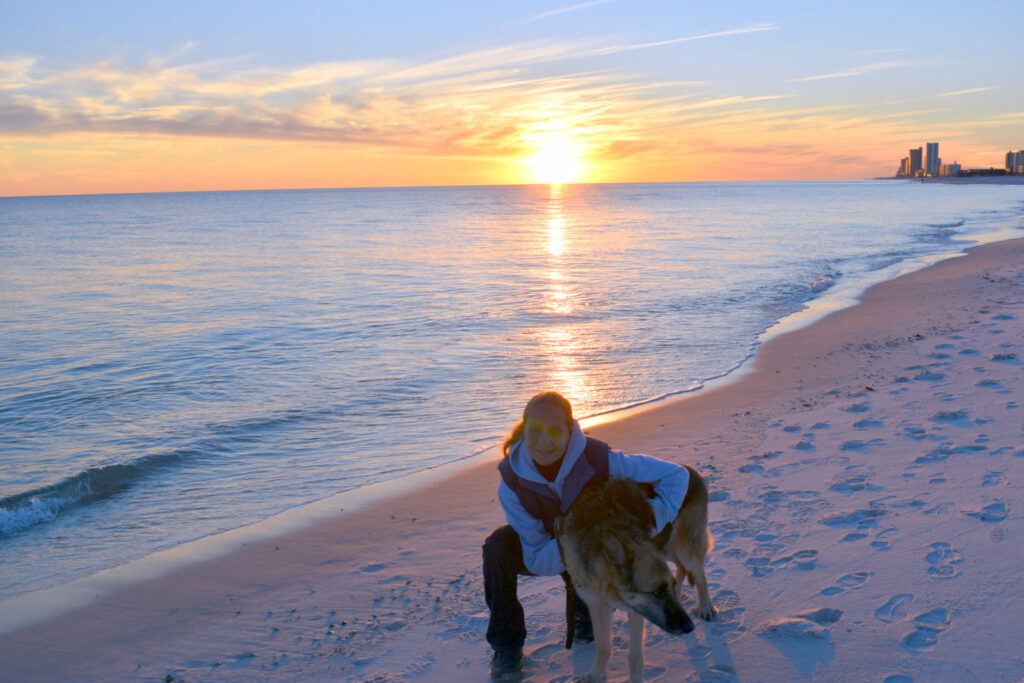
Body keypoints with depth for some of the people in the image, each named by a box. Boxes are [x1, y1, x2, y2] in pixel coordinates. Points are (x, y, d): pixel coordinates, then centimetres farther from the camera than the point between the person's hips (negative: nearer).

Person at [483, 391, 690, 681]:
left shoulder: (598, 460, -33)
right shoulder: (512, 485, -29)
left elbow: (676, 475, -28)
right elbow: (537, 561, -27)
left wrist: (651, 521, -42)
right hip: (547, 553, 0)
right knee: (498, 545, -29)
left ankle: (583, 614, 14)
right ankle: (506, 644, -13)